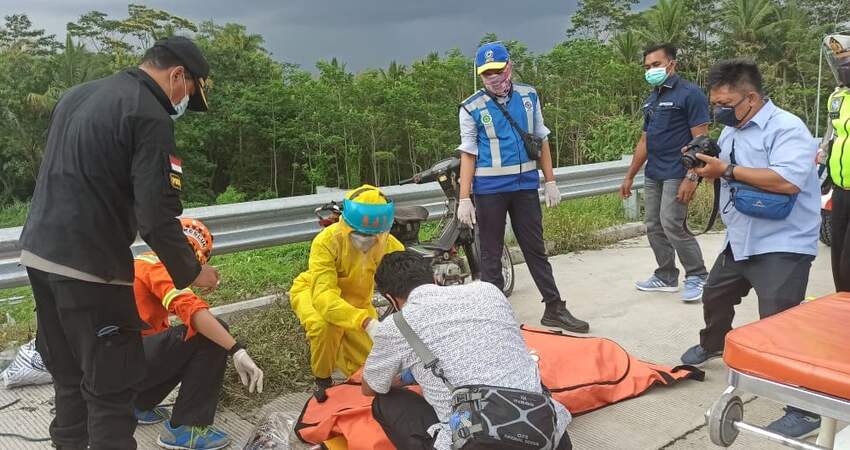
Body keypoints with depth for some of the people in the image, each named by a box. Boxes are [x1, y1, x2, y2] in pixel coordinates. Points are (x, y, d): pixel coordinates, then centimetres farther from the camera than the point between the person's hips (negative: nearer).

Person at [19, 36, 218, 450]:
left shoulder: (76, 95, 14)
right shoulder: (150, 116, -14)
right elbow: (157, 217, -19)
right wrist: (191, 271, -4)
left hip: (38, 253, 9)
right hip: (88, 268, -9)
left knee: (69, 377, 20)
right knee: (110, 389, 2)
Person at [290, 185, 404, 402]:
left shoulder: (392, 247, -28)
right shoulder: (326, 242, -36)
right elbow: (324, 296, -46)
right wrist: (366, 321, -61)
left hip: (356, 302, 3)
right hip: (313, 292, -3)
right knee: (326, 325, -37)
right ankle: (322, 380, -7)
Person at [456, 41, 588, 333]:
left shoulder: (529, 96, 7)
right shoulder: (472, 108, -3)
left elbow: (541, 140, 12)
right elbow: (468, 154, -3)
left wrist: (550, 181, 8)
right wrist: (464, 199, -8)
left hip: (525, 185, 3)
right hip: (489, 190, -3)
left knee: (536, 249, 10)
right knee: (491, 255, 5)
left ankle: (555, 309, 19)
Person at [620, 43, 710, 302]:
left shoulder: (689, 94, -9)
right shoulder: (652, 98, 15)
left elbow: (701, 139, -14)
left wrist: (691, 177, -22)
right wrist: (630, 176, 19)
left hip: (677, 174, -8)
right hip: (653, 174, 8)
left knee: (672, 225, -13)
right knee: (654, 227, 9)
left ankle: (697, 276, 4)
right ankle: (666, 277, 21)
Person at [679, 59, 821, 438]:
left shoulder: (787, 128, -19)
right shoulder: (731, 130, 9)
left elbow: (787, 180, -33)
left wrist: (728, 170, -28)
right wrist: (706, 162, -6)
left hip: (782, 247, -9)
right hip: (740, 242, 9)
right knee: (715, 295, 25)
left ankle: (805, 409, -2)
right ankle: (713, 344, 54)